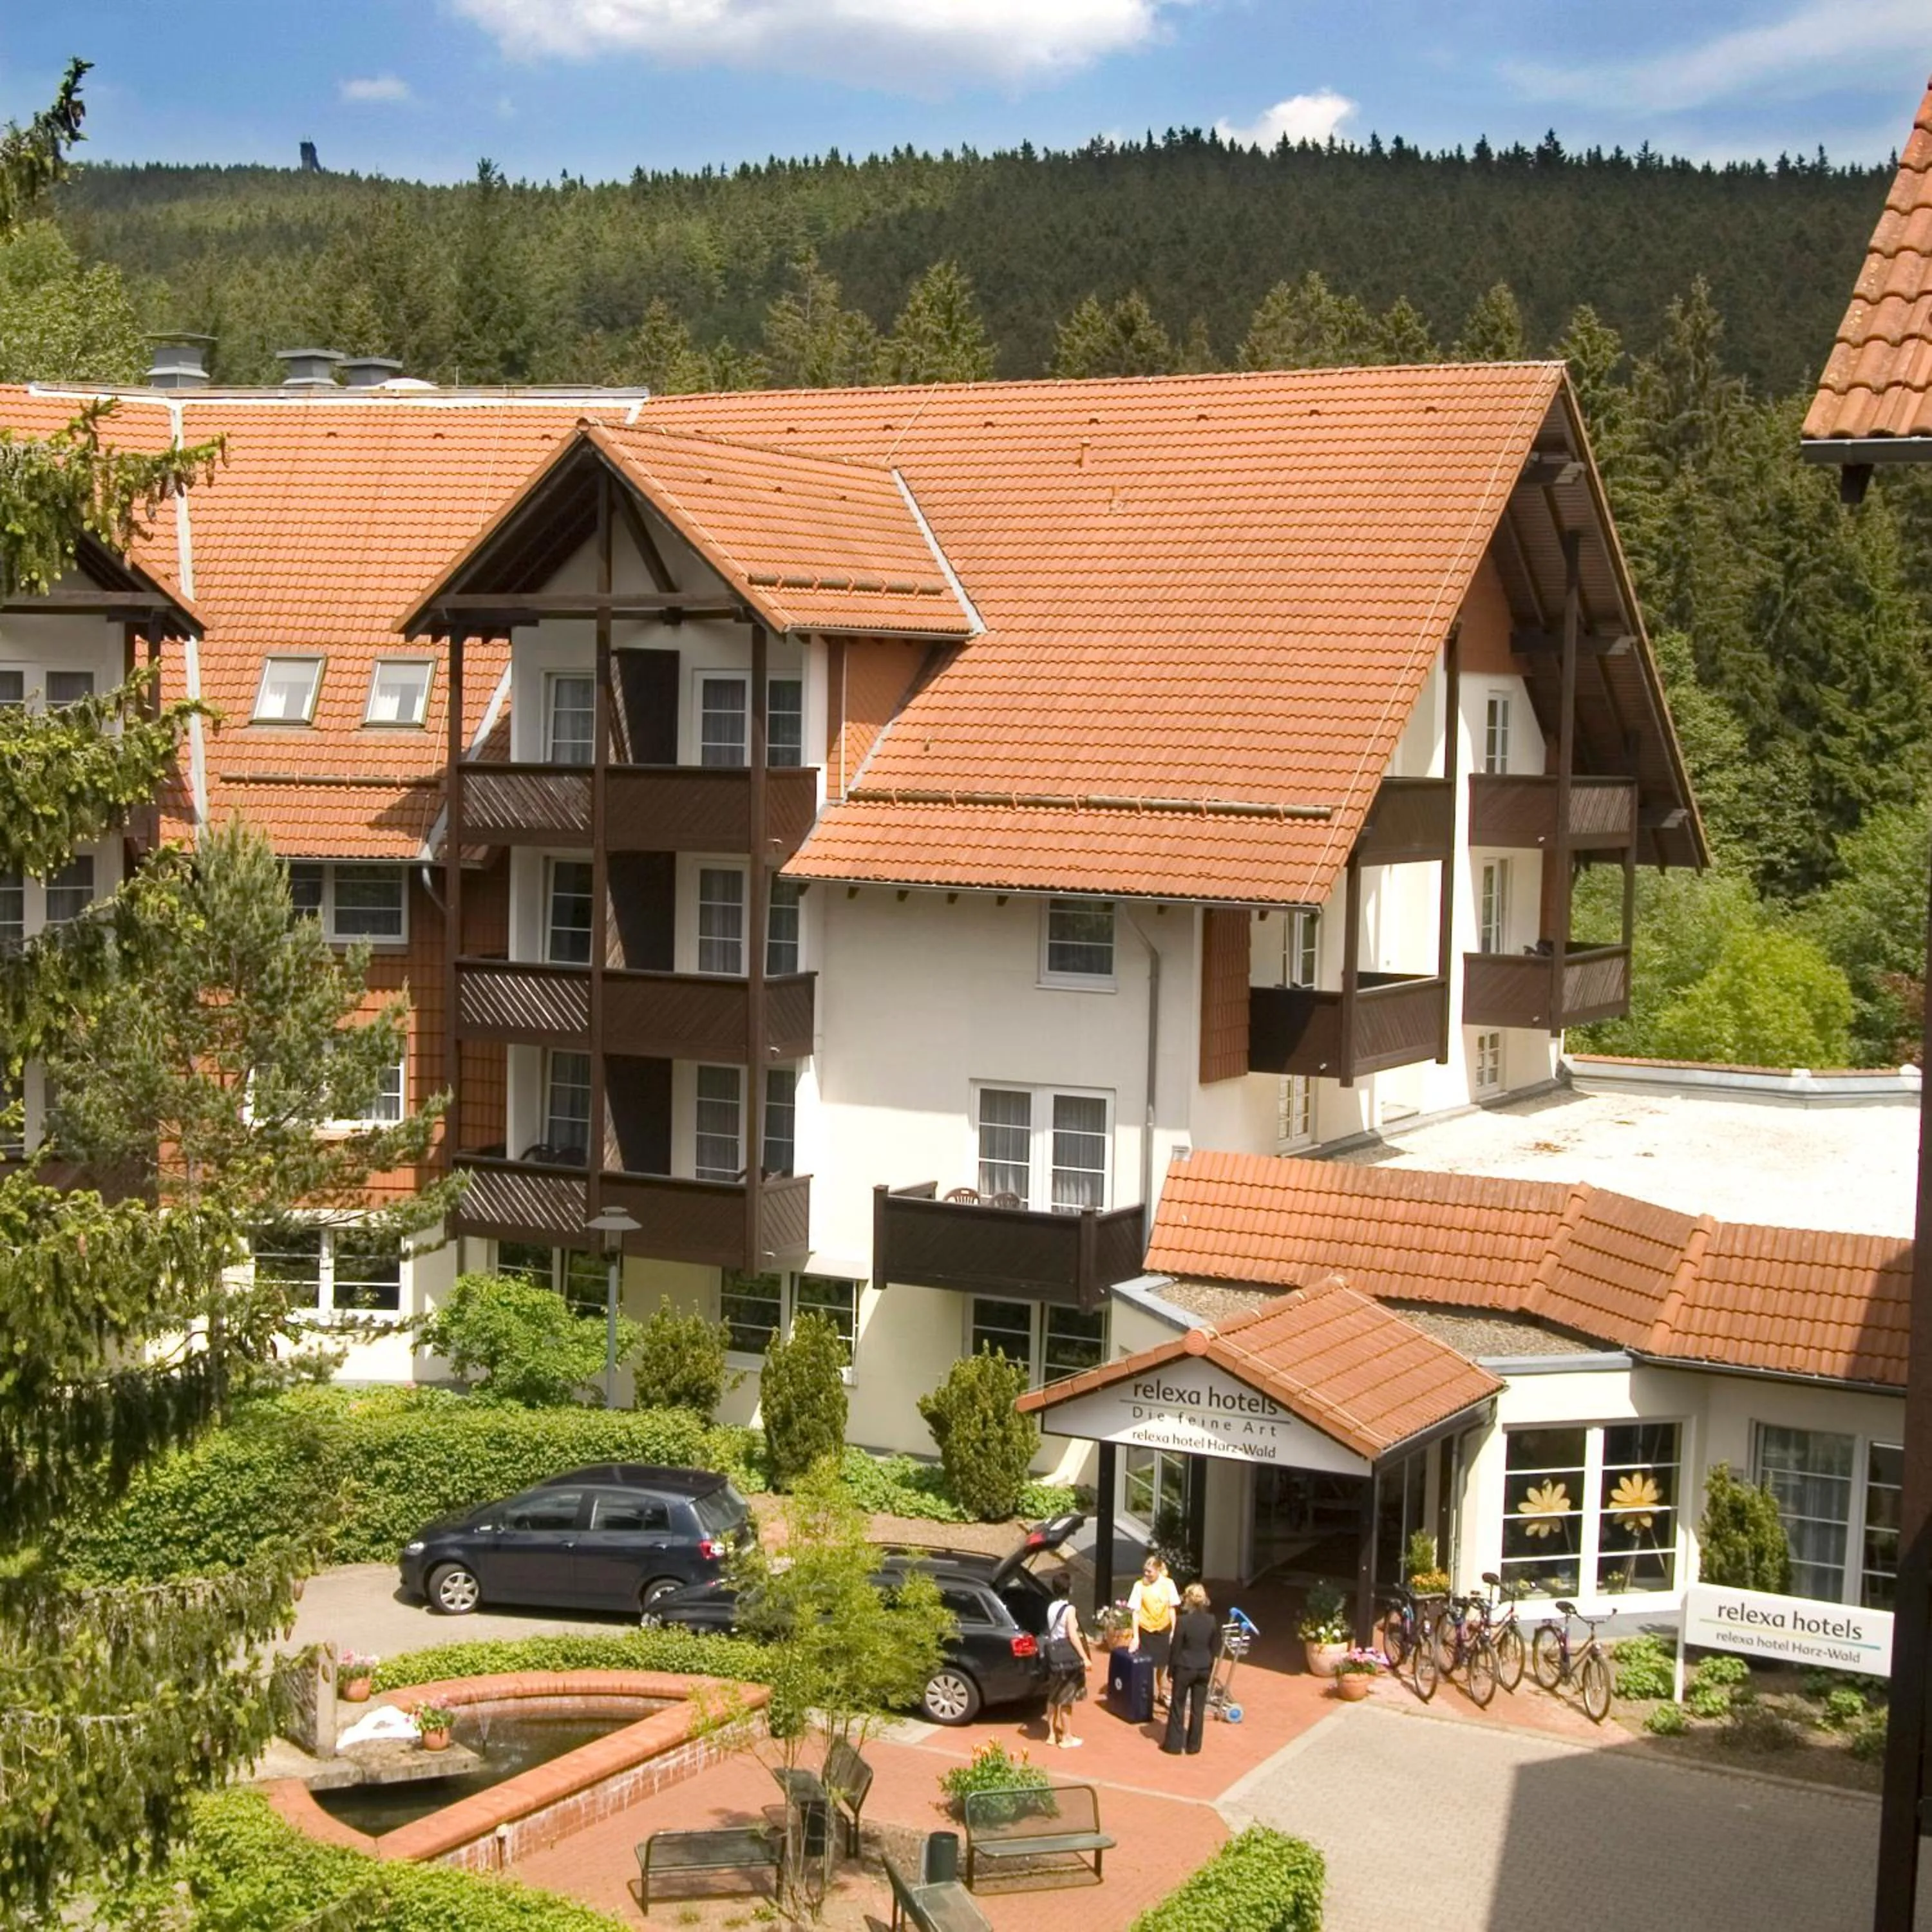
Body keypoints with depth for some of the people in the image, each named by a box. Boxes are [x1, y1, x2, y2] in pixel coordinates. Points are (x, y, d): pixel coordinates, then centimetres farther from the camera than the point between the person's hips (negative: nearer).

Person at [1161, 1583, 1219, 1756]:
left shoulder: (1183, 1621, -18)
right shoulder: (1211, 1621, -5)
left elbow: (1176, 1648, -12)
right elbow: (1214, 1647, 4)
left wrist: (1172, 1669, 0)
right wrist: (1209, 1668, 15)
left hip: (1185, 1668, -4)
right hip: (1204, 1669, 4)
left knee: (1177, 1707, 10)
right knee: (1198, 1708, 13)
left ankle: (1173, 1744, 14)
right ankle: (1194, 1745, 20)